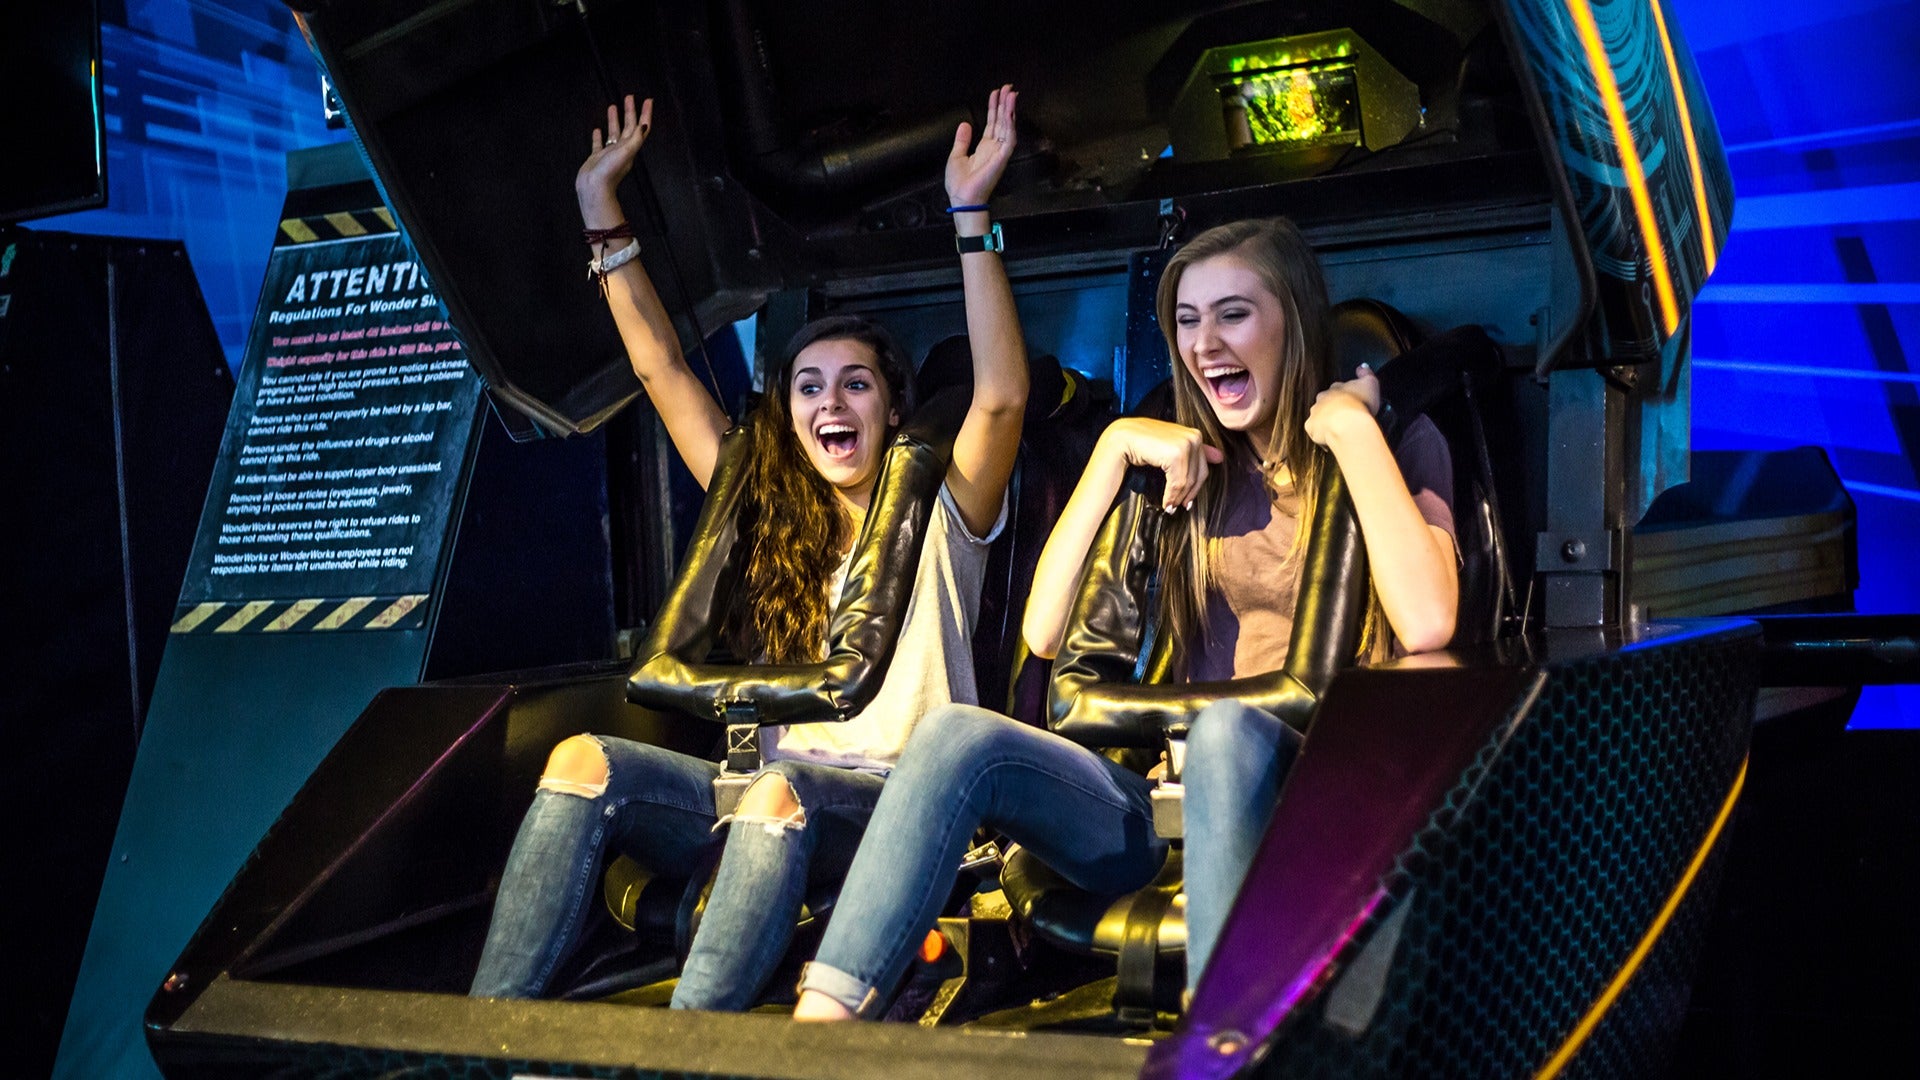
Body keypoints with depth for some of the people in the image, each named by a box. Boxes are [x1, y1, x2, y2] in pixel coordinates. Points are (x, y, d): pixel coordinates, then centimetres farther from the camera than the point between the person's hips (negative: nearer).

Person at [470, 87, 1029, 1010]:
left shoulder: (938, 518, 7)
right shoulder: (771, 516, 19)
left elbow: (1001, 398, -12)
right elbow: (661, 371, 19)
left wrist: (970, 214, -18)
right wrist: (600, 209, 18)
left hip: (906, 812, -4)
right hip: (773, 796, 5)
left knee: (777, 790, -38)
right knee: (584, 761, -20)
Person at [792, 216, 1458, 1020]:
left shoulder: (1394, 443, 3)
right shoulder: (1189, 470, 15)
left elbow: (1427, 625, -18)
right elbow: (1044, 633, 4)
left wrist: (1353, 429, -11)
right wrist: (1117, 449, 0)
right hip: (1177, 803, 4)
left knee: (1229, 724, -38)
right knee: (958, 735, -21)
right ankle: (817, 1029, -31)